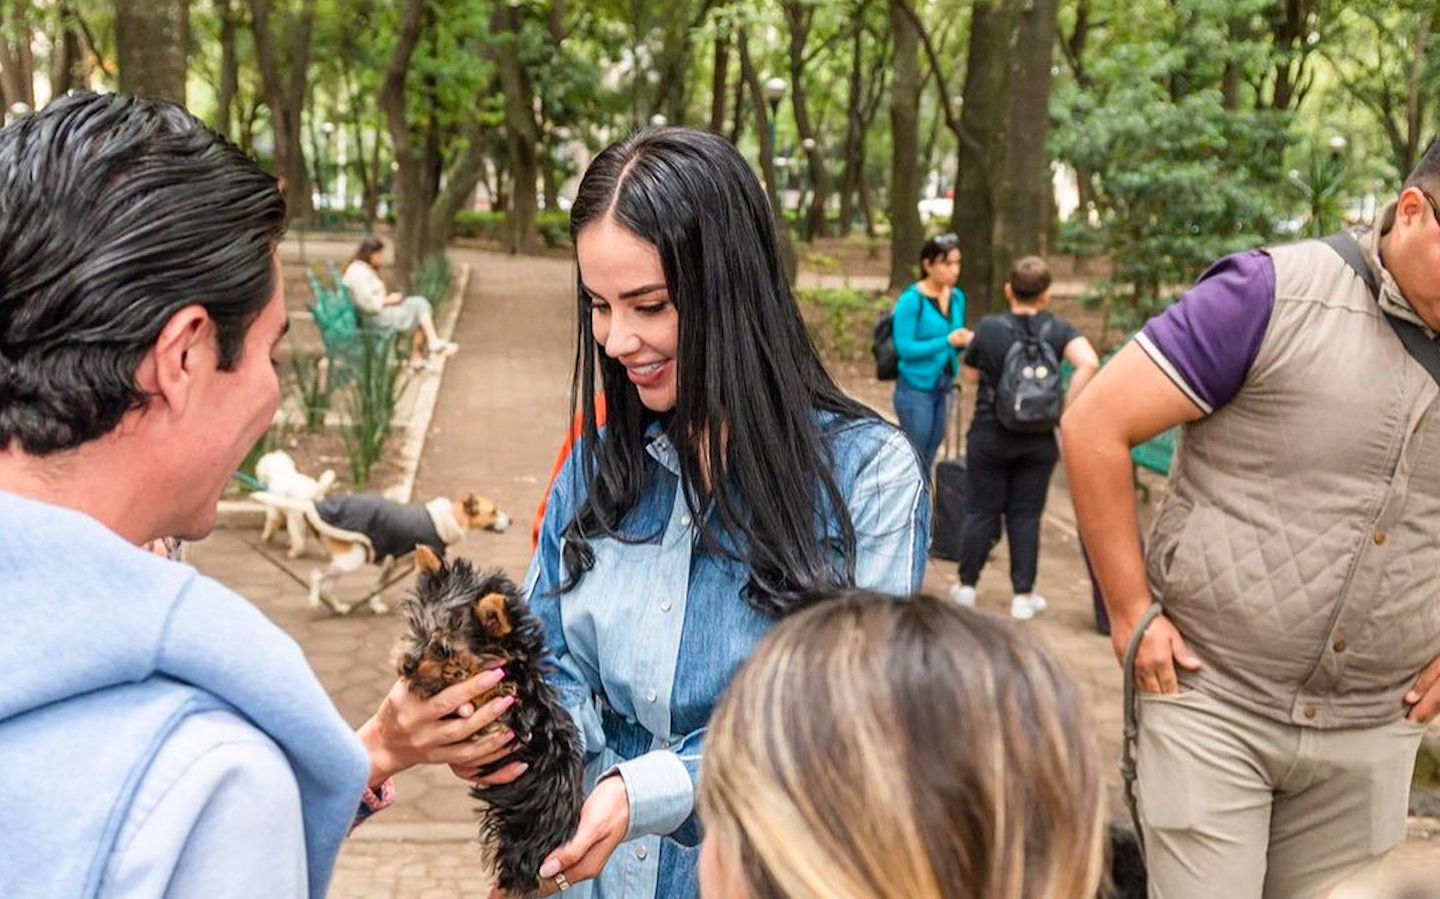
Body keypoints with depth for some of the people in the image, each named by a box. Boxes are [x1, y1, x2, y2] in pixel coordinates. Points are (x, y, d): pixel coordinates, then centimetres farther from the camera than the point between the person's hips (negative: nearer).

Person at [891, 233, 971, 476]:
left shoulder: (957, 297, 5)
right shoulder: (911, 300, -15)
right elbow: (904, 348, -18)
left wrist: (965, 340, -10)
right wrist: (948, 341, -23)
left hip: (943, 389, 7)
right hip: (916, 390, -6)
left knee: (928, 460, 17)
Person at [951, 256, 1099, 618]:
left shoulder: (988, 327, -7)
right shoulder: (1058, 330, -5)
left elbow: (970, 375, 2)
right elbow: (1089, 363, -21)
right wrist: (1065, 406, -14)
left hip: (989, 435, 0)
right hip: (1038, 440, 1)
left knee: (982, 510, 11)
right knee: (1025, 515, 9)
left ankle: (966, 585, 22)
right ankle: (1023, 595, 14)